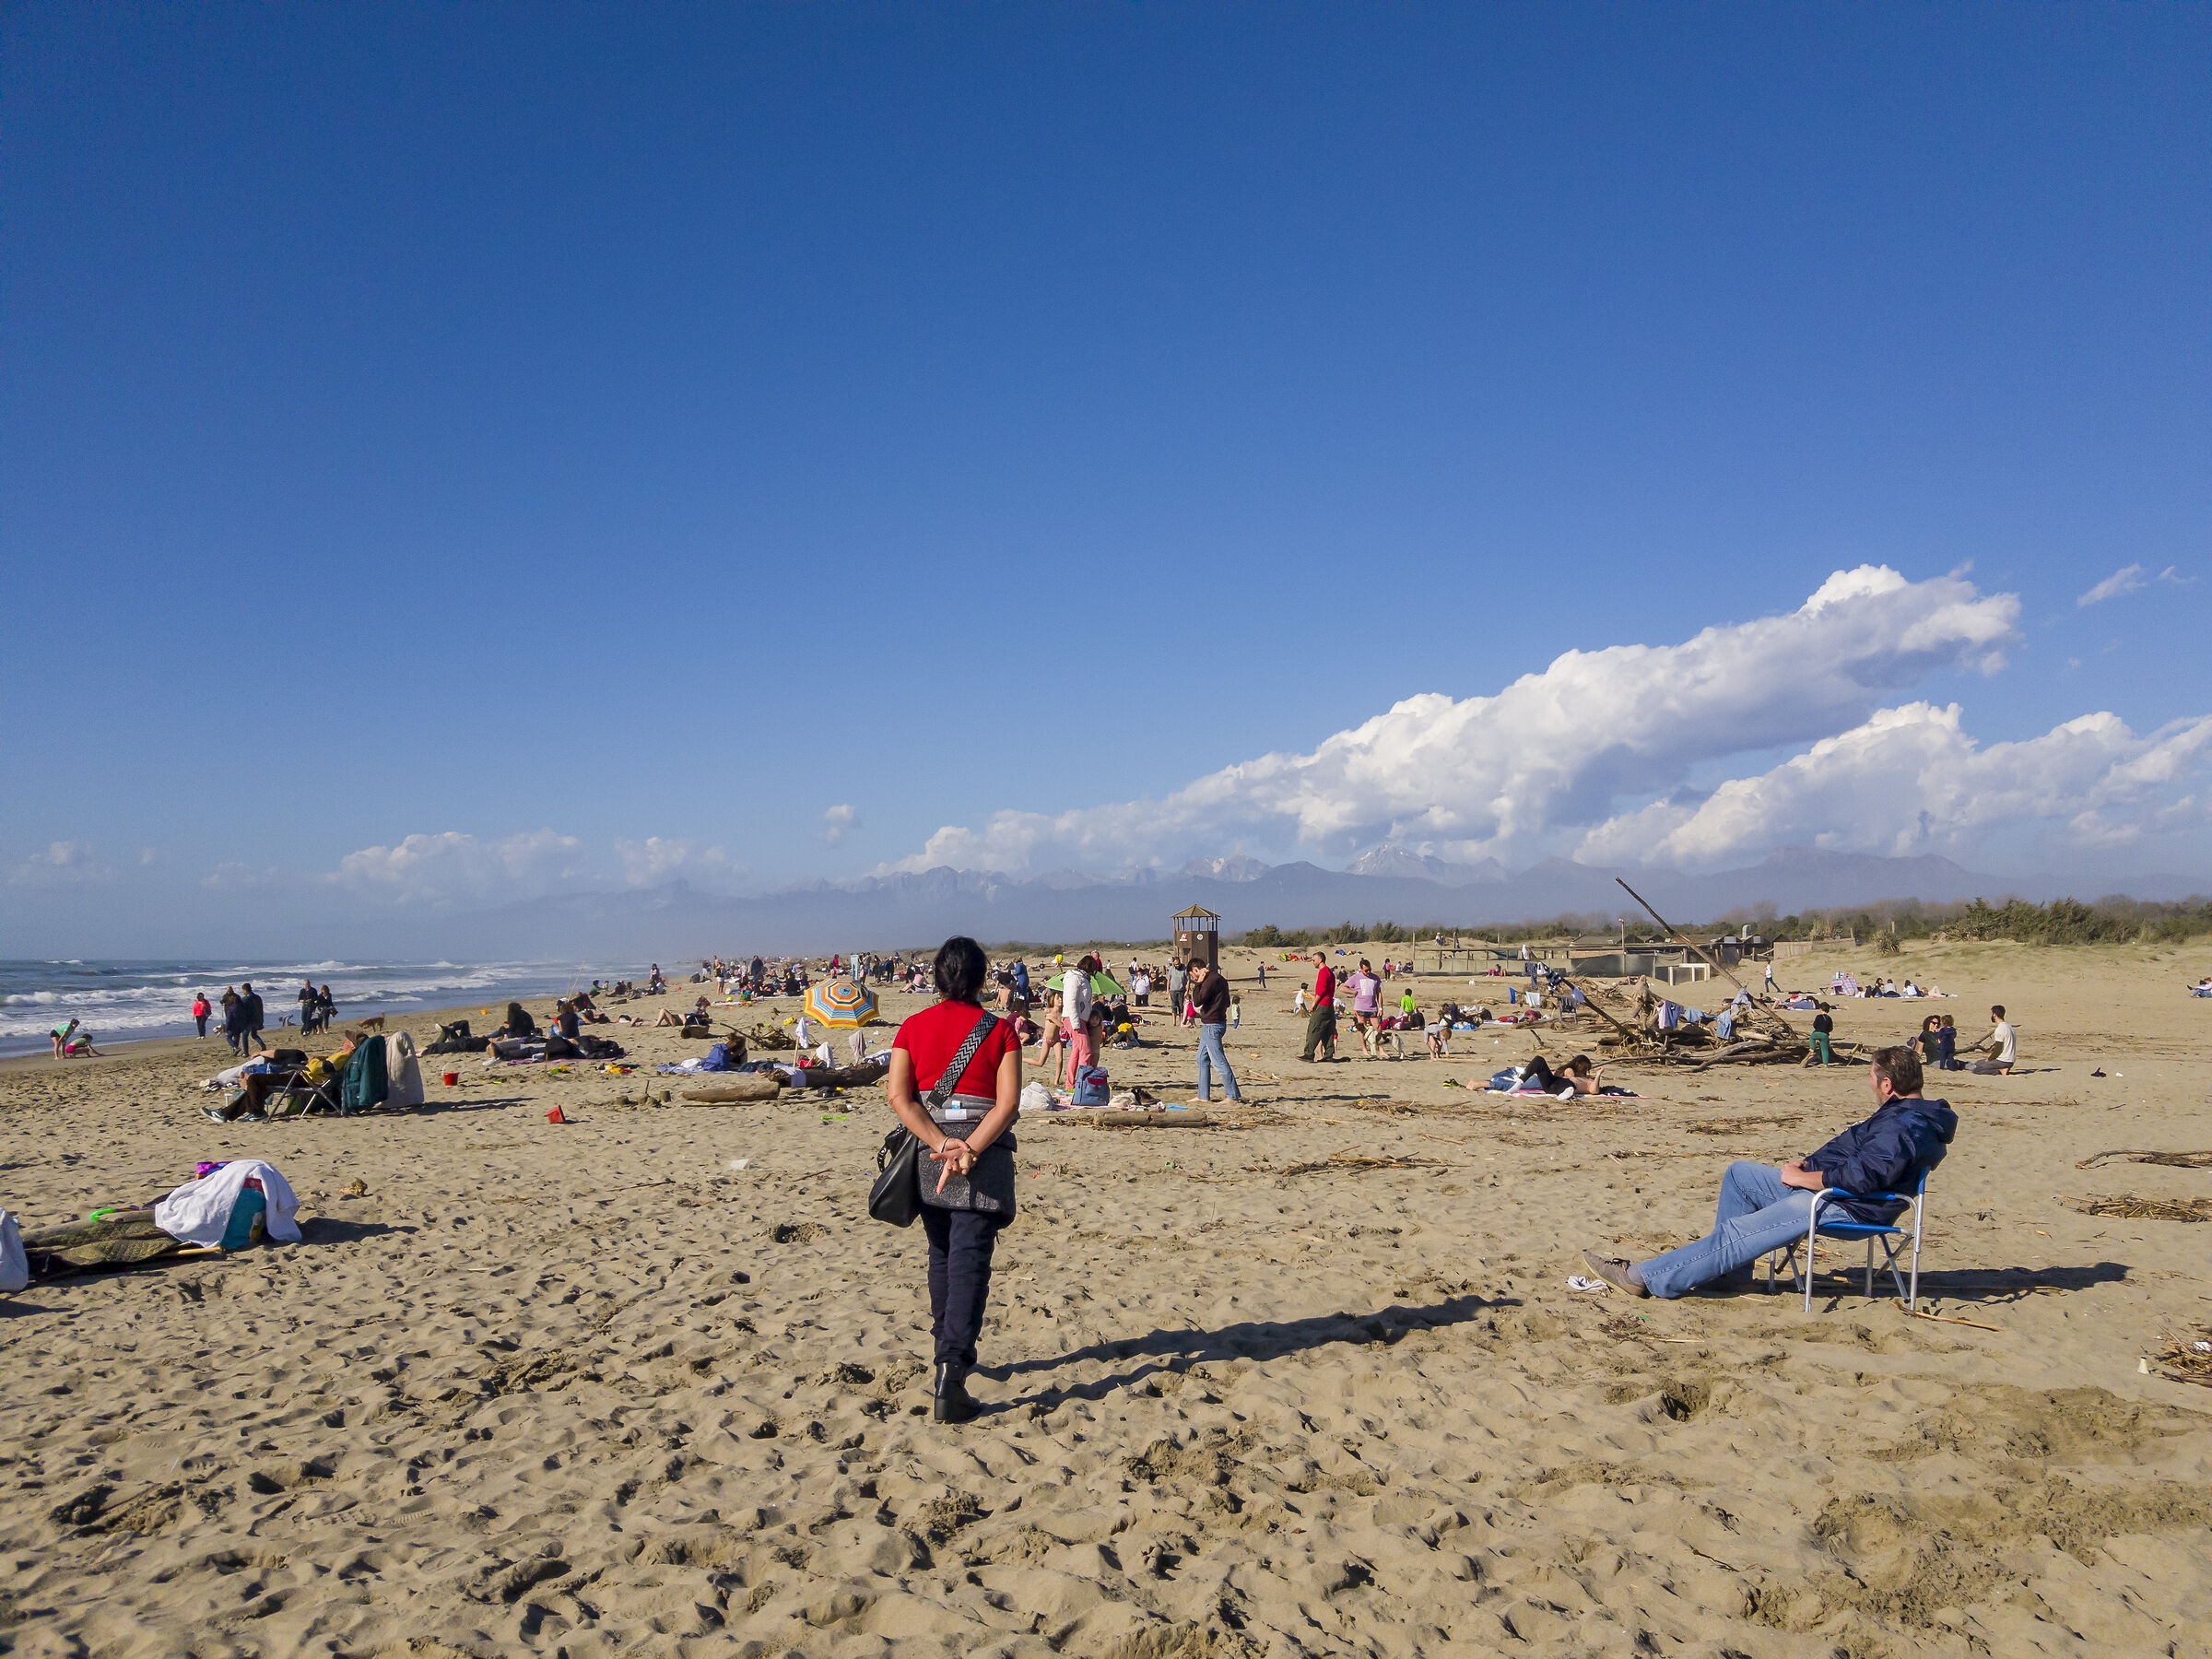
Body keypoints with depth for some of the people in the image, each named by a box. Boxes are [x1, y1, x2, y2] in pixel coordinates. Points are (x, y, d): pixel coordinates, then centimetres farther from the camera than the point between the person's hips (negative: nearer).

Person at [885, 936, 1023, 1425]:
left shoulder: (913, 1027, 6)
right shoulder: (1000, 1030, 0)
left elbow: (898, 1095, -7)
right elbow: (1009, 1101, -12)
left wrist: (940, 1144, -13)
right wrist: (970, 1149, -18)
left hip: (928, 1150, 3)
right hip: (984, 1156, -3)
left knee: (942, 1255, 21)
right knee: (969, 1262, -5)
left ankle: (948, 1351, 34)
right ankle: (952, 1368, -18)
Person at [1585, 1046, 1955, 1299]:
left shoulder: (1904, 1126, -22)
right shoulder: (1903, 1114, 14)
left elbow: (1863, 1175, -32)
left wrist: (1803, 1177, -18)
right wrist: (1812, 1164, 9)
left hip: (1845, 1208, -12)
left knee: (1733, 1233, -16)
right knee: (1740, 1174, 16)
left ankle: (1646, 1277, -12)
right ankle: (1730, 1271, 12)